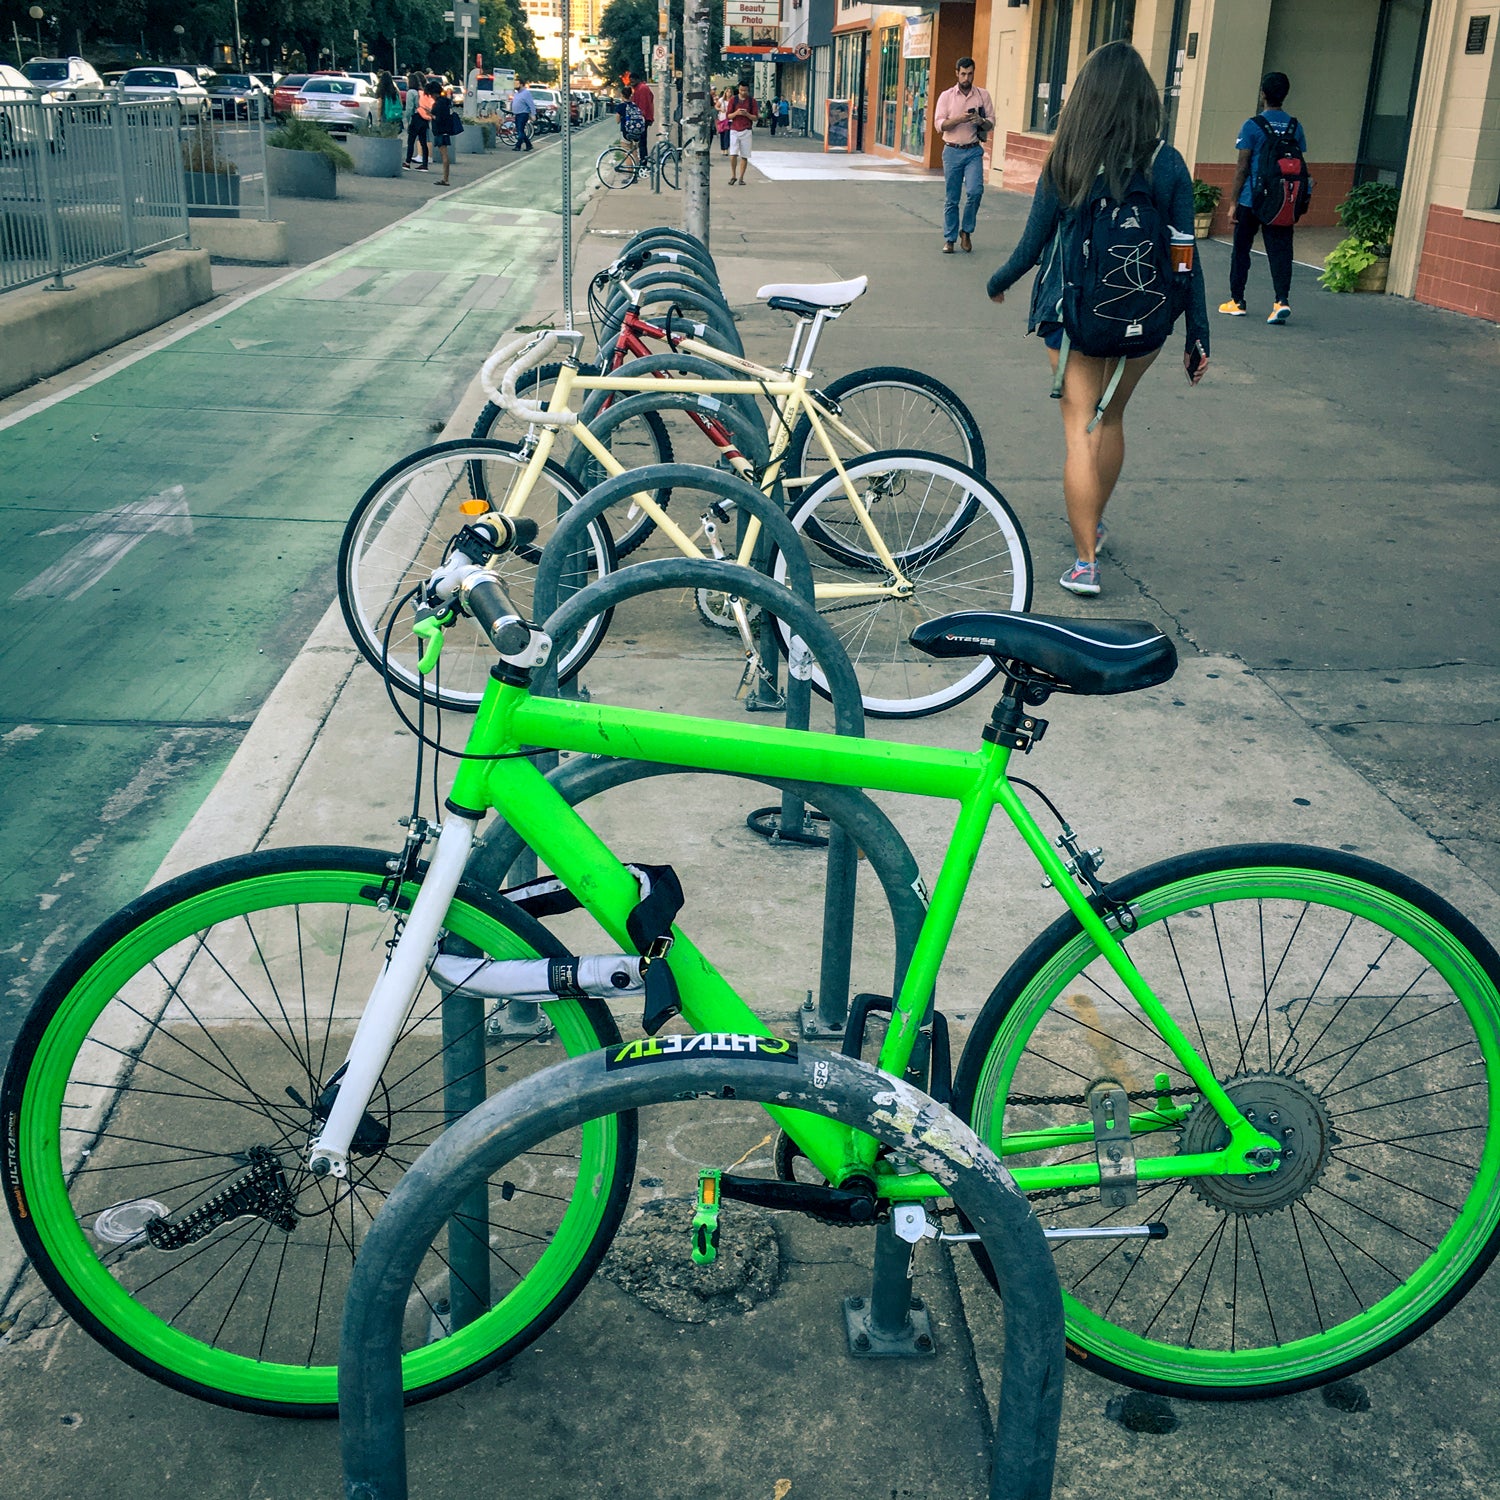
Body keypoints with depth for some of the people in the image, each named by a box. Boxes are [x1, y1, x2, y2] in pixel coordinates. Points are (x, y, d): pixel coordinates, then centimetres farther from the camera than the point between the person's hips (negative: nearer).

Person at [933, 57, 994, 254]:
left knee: (975, 191, -16)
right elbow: (939, 124, -4)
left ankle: (966, 231, 4)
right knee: (951, 198, 2)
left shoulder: (983, 96, 7)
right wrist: (960, 119, -19)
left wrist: (982, 122, -16)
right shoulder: (946, 96, 4)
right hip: (952, 151, 0)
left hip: (974, 151, 0)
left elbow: (991, 123, 7)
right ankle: (949, 239, 12)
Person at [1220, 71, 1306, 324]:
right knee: (1280, 250, 1)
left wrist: (1233, 202, -2)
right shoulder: (1295, 127, 6)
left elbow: (1242, 167, -7)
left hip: (1251, 199, -3)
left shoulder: (1252, 125, -7)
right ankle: (1282, 300, -15)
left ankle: (1237, 301, 18)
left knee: (1241, 249, 11)